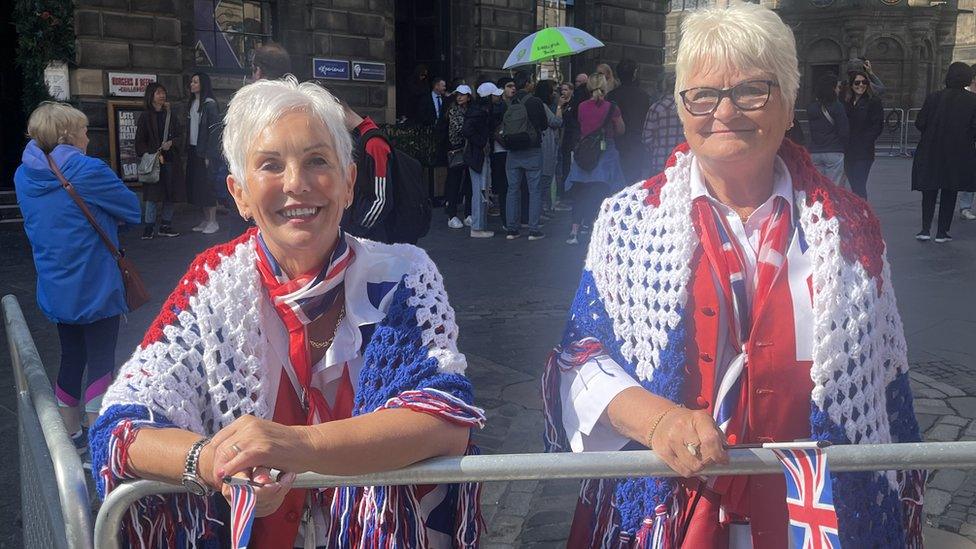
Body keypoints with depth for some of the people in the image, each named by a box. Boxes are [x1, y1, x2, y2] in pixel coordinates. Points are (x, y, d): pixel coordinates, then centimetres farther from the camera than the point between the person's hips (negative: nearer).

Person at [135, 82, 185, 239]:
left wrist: (171, 143, -8)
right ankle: (149, 227, -2)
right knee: (154, 194, -8)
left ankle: (165, 226, 14)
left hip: (172, 160, 4)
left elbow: (180, 135, 12)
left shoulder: (170, 115, 12)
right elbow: (140, 142, -1)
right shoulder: (146, 117, 1)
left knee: (171, 195, 5)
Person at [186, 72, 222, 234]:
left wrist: (209, 154, -18)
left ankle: (213, 221, 1)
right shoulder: (191, 104, 14)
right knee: (197, 185, 8)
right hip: (193, 150, 8)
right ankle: (206, 220, 16)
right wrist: (187, 151, 9)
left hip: (205, 151, -8)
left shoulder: (209, 104, -9)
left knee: (207, 184, -5)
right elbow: (189, 129, 15)